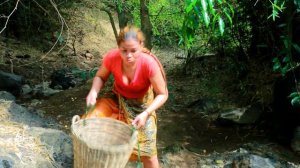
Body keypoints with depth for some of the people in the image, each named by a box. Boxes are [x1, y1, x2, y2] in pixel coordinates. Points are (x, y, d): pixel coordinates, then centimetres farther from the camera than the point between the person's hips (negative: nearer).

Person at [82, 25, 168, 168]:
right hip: (117, 99, 3)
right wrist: (93, 92, -26)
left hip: (141, 104, -2)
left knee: (146, 147, -6)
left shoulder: (149, 64, -34)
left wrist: (146, 113, -34)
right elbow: (100, 77, -5)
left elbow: (162, 94, -21)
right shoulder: (112, 57, -27)